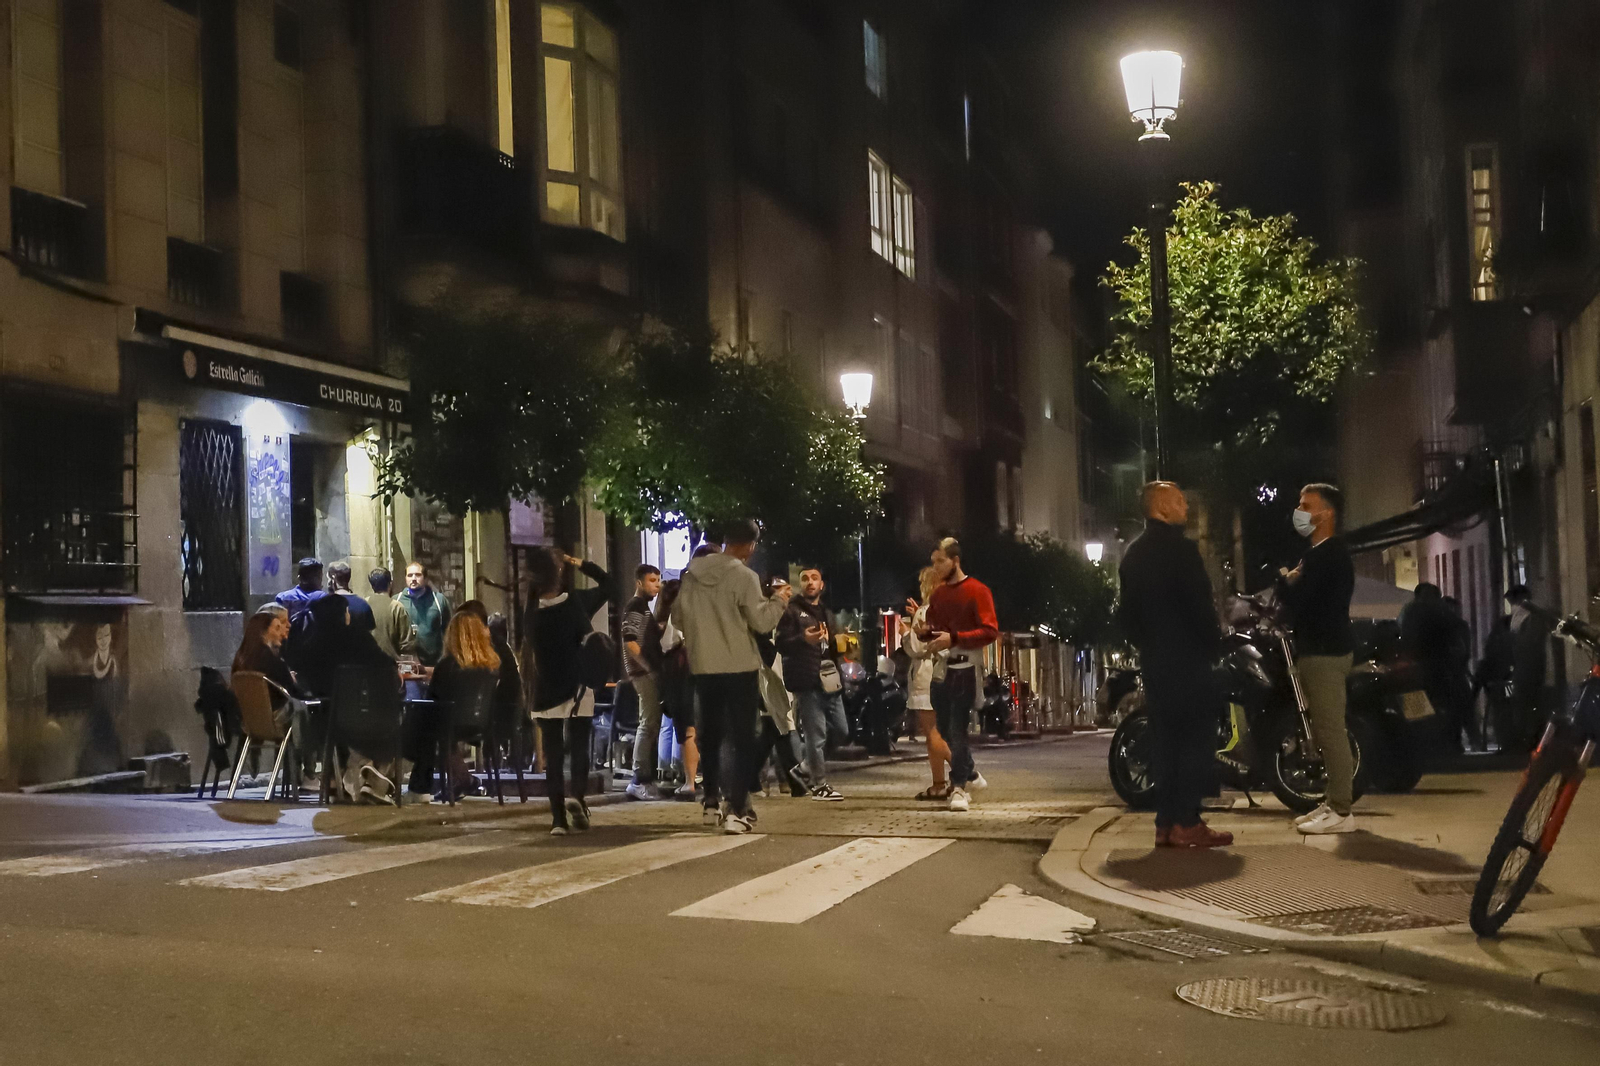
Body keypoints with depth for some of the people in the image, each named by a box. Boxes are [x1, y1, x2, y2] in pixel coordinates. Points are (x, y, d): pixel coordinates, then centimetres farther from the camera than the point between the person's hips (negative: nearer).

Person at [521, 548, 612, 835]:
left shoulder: (530, 614, -6)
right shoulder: (577, 602, -8)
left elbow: (528, 655, 1)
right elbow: (607, 582, 6)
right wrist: (580, 564, 3)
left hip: (545, 694, 1)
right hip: (578, 691, -1)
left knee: (553, 756, 7)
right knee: (579, 749, 9)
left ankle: (558, 818, 3)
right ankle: (577, 796, -17)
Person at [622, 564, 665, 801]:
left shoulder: (644, 607, 20)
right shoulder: (634, 607, -10)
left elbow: (654, 635, 24)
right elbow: (630, 642, -19)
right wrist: (648, 667, -18)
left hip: (651, 673, 10)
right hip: (644, 673, -10)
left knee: (652, 724, 12)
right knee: (648, 724, -12)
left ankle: (647, 778, 17)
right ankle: (639, 781, -12)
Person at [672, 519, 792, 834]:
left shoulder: (692, 574, 4)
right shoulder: (743, 575, -13)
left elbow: (678, 616, 9)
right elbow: (761, 621, -14)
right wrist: (779, 601, 3)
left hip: (703, 667, 6)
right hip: (740, 667, -5)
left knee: (711, 735, 17)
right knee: (740, 738, -2)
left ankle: (712, 800, 26)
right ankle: (735, 810, -9)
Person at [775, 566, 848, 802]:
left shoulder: (827, 613, 23)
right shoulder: (791, 611, 0)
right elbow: (782, 645, -11)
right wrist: (804, 639, -28)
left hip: (830, 681, 8)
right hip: (807, 683, -8)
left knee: (842, 731, 8)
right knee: (816, 736, -8)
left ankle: (810, 765, 25)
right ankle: (819, 785, -1)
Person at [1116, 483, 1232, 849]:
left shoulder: (1133, 554, 13)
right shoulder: (1179, 548, -13)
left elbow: (1126, 612, 15)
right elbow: (1199, 603, -17)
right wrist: (1214, 643, -4)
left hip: (1154, 658, 8)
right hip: (1188, 657, -8)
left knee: (1165, 740, 10)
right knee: (1196, 738, -4)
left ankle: (1165, 822, 11)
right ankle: (1187, 823, -7)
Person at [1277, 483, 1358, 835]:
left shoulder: (1326, 554, -15)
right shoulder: (1325, 552, 19)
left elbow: (1295, 598, -21)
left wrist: (1285, 577, -2)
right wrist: (1292, 581, 3)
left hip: (1324, 653, -11)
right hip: (1321, 649, 11)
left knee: (1330, 730, -10)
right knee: (1326, 730, 12)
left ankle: (1341, 811, -10)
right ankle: (1333, 802, 16)